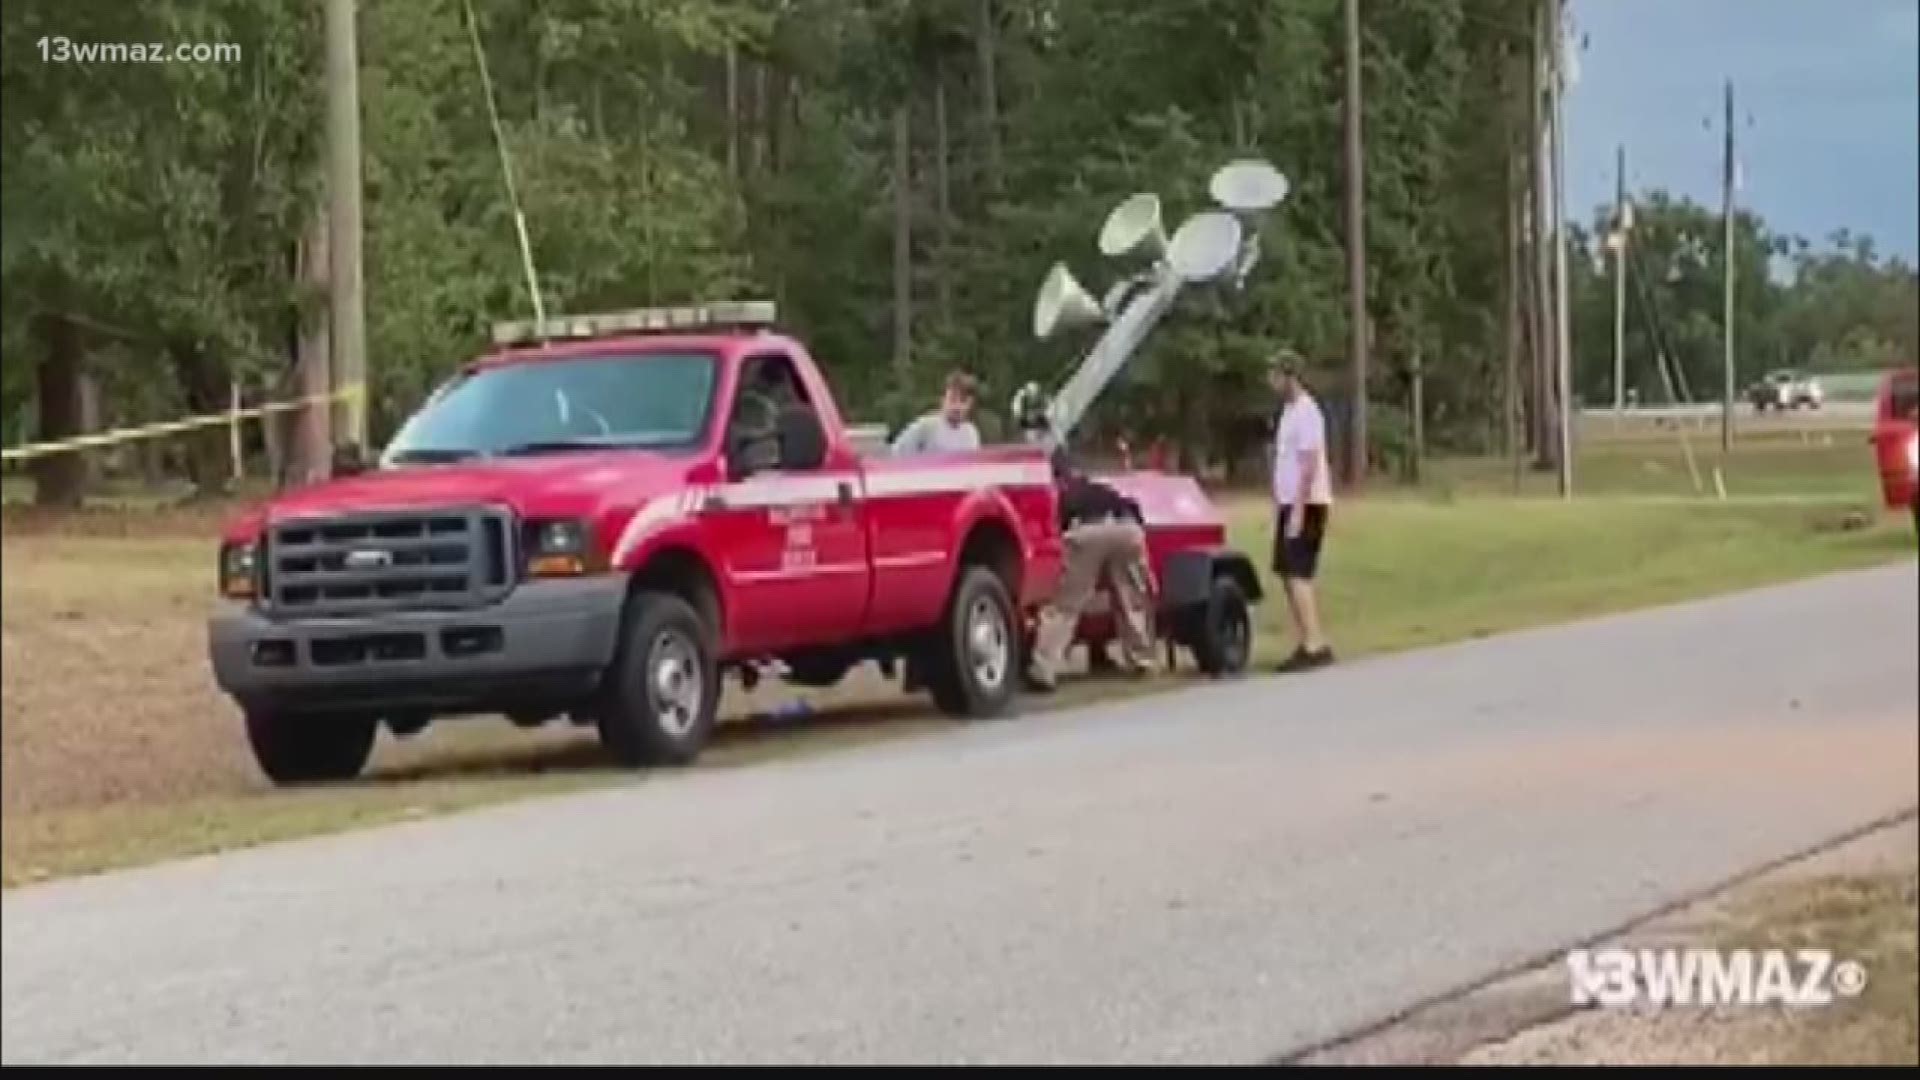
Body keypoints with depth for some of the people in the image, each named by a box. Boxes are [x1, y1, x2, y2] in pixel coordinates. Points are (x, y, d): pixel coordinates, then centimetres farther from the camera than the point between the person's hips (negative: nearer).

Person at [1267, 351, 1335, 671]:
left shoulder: (1306, 412, -14)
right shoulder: (1288, 410, 15)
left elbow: (1308, 465, -20)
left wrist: (1298, 511, -22)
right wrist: (1279, 506, 16)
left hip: (1306, 504, -10)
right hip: (1289, 503, 10)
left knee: (1298, 574, -14)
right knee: (1288, 573, 10)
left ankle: (1316, 645, -17)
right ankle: (1308, 644, 14)